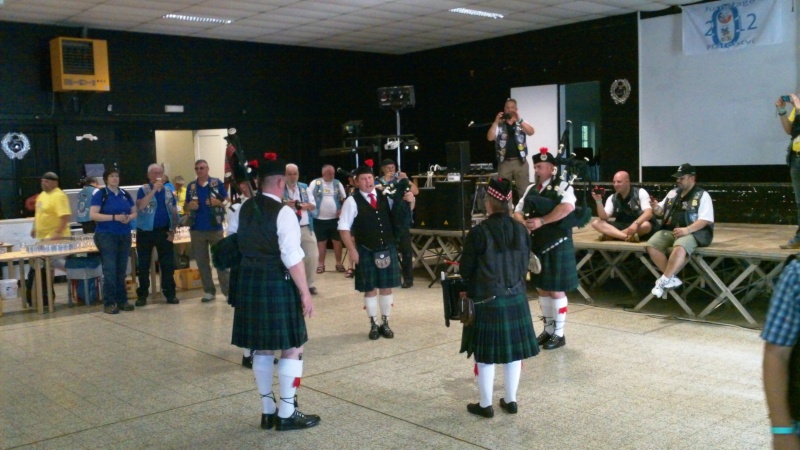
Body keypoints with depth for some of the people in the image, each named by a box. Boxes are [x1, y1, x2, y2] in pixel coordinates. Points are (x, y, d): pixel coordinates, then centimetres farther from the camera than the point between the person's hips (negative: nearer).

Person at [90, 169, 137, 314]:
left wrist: (129, 217, -7)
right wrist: (114, 217, -20)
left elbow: (134, 212, 17)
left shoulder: (125, 194, 11)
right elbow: (93, 215, -12)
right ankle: (109, 303, -2)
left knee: (121, 270, 9)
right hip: (106, 235, -5)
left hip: (124, 236, 5)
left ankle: (122, 300, 17)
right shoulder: (100, 194, -4)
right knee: (110, 269, -7)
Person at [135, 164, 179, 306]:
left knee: (168, 264, 3)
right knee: (143, 265, 3)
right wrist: (154, 190, -25)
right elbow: (140, 206, -22)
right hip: (145, 232, -3)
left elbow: (174, 212, 10)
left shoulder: (168, 191, 8)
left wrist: (172, 230, 2)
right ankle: (142, 295, 12)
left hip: (164, 231, 3)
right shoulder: (143, 190, -4)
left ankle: (170, 294, 11)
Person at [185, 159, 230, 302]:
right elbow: (185, 206, 15)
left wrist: (218, 202, -20)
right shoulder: (191, 186, 9)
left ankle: (227, 291, 2)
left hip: (215, 228, -3)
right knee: (201, 261, 7)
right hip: (197, 229, 4)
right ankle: (209, 291, 16)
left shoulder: (217, 183, 0)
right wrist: (189, 206, -8)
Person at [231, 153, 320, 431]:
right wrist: (305, 293, -13)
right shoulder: (282, 212, -15)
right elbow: (292, 259, -18)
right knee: (292, 348, 3)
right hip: (277, 284, -8)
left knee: (262, 348, 15)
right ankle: (286, 414, 7)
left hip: (249, 283, 8)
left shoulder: (244, 209, 7)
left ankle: (268, 411, 24)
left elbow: (238, 245, 13)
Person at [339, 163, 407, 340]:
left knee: (387, 287, 9)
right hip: (366, 251, -3)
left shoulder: (384, 197, 4)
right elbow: (344, 227, -7)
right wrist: (352, 250, -13)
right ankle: (373, 325, 21)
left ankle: (385, 323, 23)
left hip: (388, 249, 3)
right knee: (370, 289, 7)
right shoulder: (352, 201, -8)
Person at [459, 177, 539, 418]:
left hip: (487, 300, -5)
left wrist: (474, 289, 13)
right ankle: (511, 400, 25)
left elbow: (465, 269, -7)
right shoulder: (521, 230, -1)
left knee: (486, 354, 6)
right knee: (514, 351, 14)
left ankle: (485, 405, 16)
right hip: (516, 298, 5)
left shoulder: (479, 232, -16)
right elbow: (525, 264, 9)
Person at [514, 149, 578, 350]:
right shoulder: (531, 189, 12)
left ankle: (559, 334, 12)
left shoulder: (562, 187, -10)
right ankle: (548, 329, 27)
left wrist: (541, 221, -28)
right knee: (542, 289, 14)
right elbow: (517, 211, 12)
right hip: (537, 246, 7)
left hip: (557, 247, -7)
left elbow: (568, 207, -28)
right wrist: (524, 223, -11)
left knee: (556, 290, 0)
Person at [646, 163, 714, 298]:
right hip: (670, 230, 6)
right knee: (651, 245, -21)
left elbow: (705, 220, -9)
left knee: (679, 247, -38)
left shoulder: (702, 195, -1)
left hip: (692, 232, -6)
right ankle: (672, 278, -15)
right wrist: (656, 208, -1)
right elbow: (661, 211, 25)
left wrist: (687, 230, -24)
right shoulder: (673, 193, 17)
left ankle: (664, 280, -27)